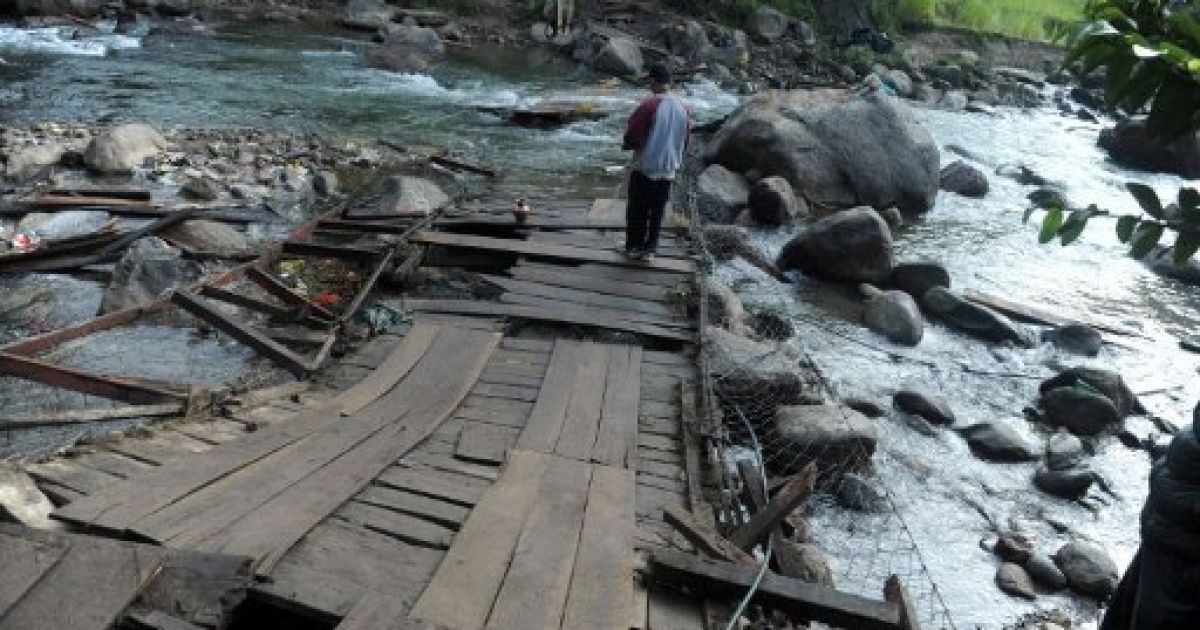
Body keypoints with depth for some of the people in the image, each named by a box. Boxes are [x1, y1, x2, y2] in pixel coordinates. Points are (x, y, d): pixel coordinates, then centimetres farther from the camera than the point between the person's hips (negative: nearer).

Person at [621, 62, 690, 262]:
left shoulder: (649, 105, -19)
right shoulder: (683, 107, -1)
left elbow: (632, 136, -16)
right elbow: (685, 139, 9)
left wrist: (627, 145, 5)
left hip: (645, 167, -5)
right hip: (668, 169, 5)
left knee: (637, 210, 11)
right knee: (657, 211, 14)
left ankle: (633, 247, 19)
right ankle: (649, 249, 19)